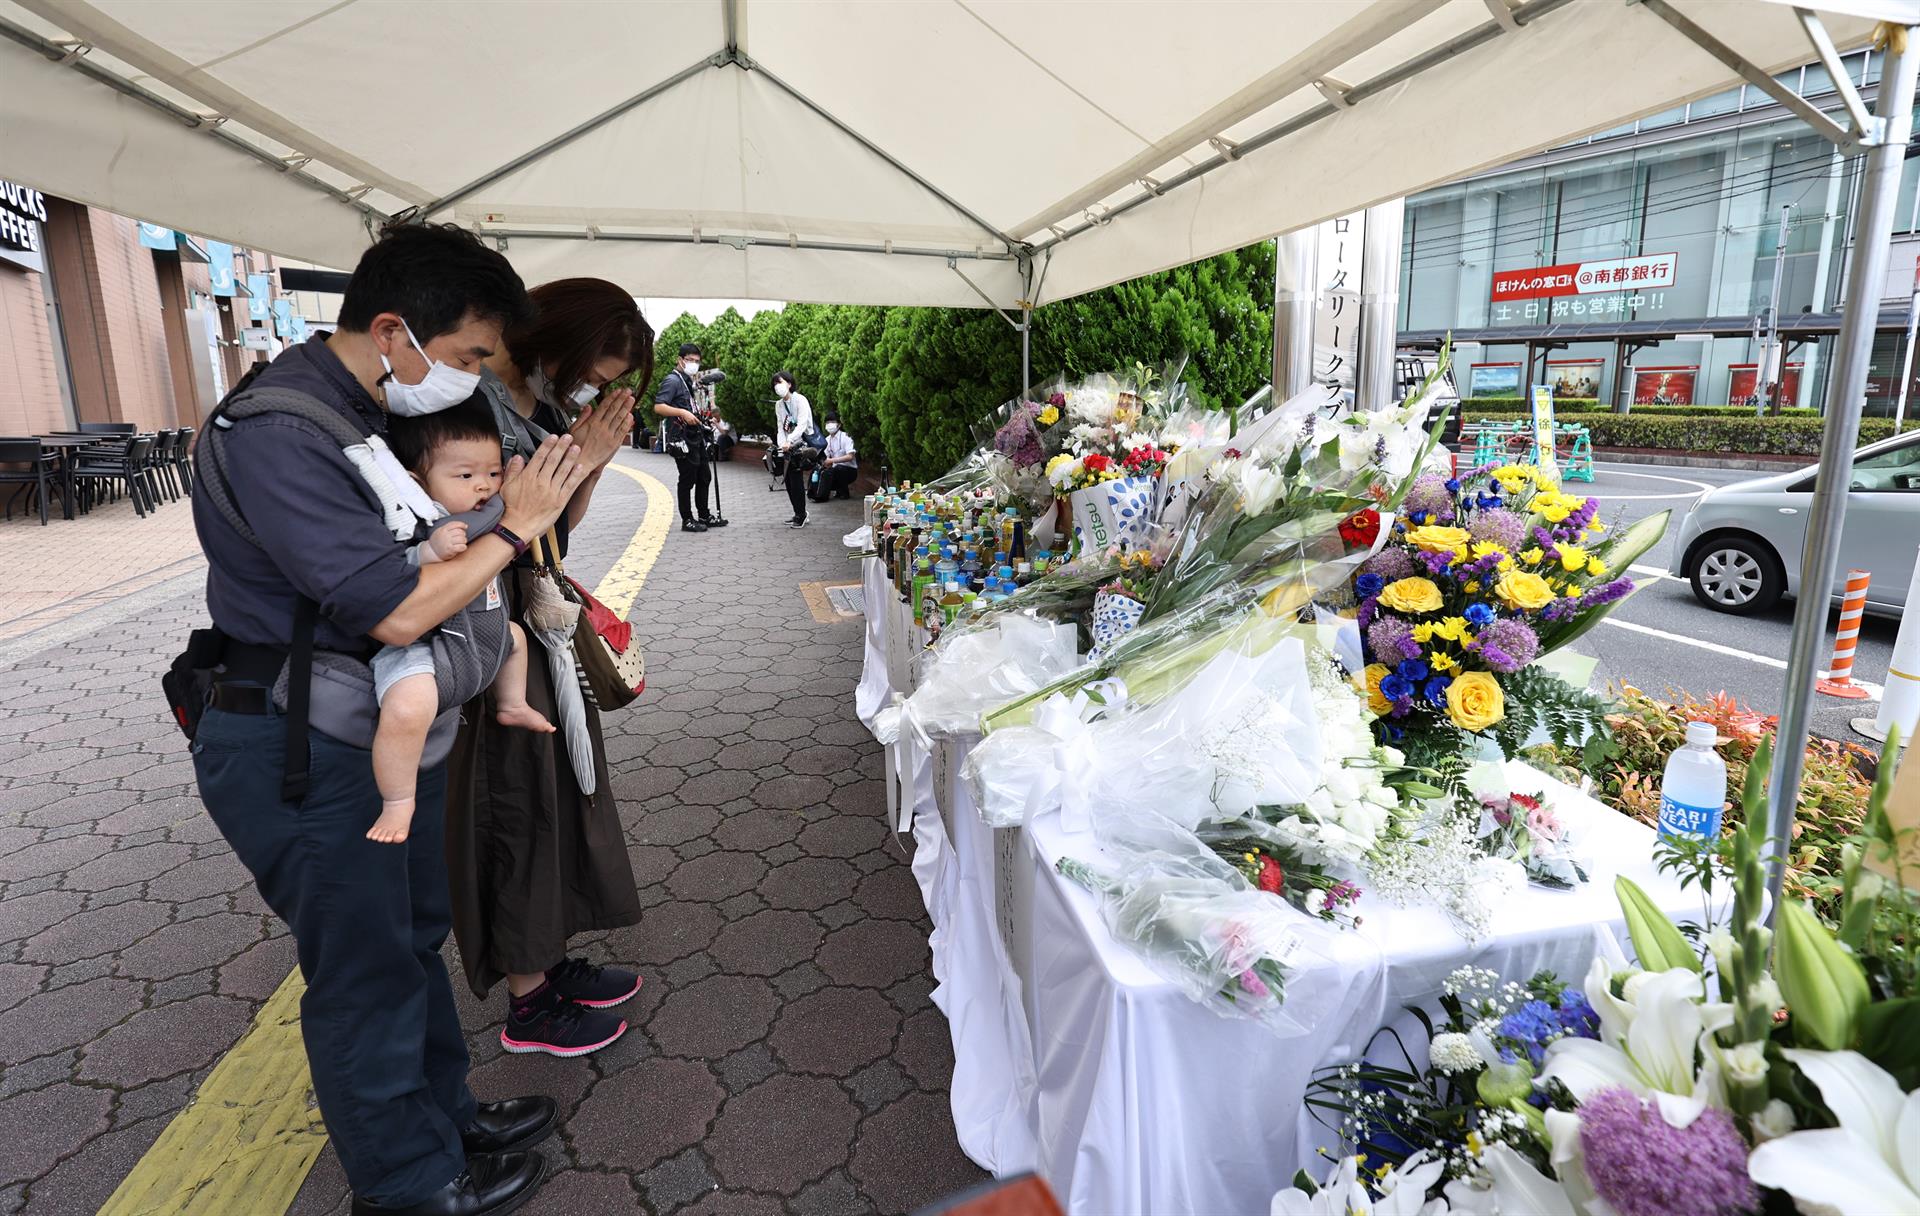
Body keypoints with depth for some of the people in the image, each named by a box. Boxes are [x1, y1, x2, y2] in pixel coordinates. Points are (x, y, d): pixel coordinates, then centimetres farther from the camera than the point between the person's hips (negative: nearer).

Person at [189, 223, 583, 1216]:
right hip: (297, 749, -9)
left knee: (414, 935, 21)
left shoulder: (381, 407, 5)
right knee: (365, 967, 7)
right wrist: (512, 526, -19)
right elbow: (396, 610, -28)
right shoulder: (276, 435, -25)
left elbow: (420, 543, 13)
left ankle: (446, 1115, 42)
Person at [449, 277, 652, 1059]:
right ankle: (528, 1006, 22)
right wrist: (577, 460, -21)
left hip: (543, 621, 9)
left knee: (557, 794, 17)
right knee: (517, 809, 3)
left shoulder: (547, 401, 6)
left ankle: (549, 961, 35)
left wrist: (596, 458, -5)